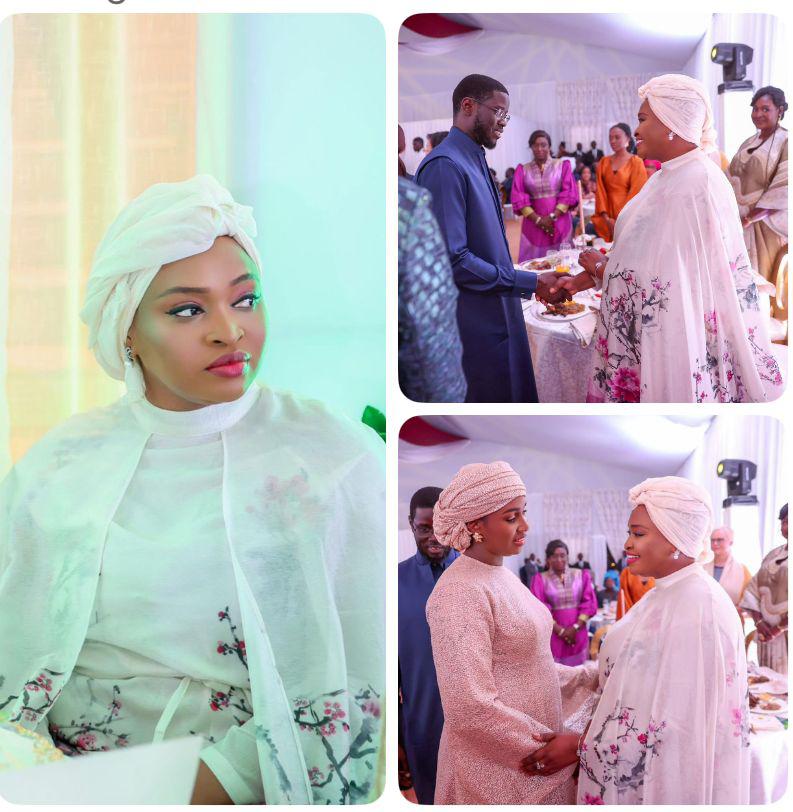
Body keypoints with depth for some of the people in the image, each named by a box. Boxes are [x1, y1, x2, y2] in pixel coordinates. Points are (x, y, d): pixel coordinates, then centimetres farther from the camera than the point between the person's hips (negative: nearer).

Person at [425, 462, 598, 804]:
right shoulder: (460, 595, -20)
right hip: (499, 770, -8)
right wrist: (548, 746, -17)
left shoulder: (502, 577, 9)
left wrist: (589, 677, 7)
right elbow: (471, 708, -25)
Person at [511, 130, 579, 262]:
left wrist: (552, 216, -12)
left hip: (559, 221, 0)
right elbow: (519, 199, 0)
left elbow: (569, 194, -2)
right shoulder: (523, 170, 7)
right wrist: (537, 219, -11)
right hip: (534, 223, 1)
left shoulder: (562, 165, 5)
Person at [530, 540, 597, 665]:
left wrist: (576, 627, -9)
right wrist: (560, 630, -12)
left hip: (577, 633, 2)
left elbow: (589, 603, 3)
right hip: (553, 634, -2)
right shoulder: (540, 579, 1)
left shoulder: (581, 575, 8)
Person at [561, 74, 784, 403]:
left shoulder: (695, 184, -20)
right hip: (649, 335, 9)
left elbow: (665, 277, -21)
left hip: (674, 337, -9)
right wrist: (584, 278, 11)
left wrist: (603, 268, -7)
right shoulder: (668, 178, 11)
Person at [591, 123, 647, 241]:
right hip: (607, 219, 3)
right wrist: (606, 218, -6)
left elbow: (635, 193, -6)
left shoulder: (636, 162, -1)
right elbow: (600, 191, 6)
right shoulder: (604, 162, 11)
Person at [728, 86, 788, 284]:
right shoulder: (749, 143, 15)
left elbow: (783, 189, -16)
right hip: (742, 222, 6)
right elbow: (733, 179, 16)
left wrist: (751, 217, -19)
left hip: (768, 224, -6)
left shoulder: (786, 143, -7)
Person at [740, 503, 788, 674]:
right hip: (768, 636, 5)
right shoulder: (773, 555, 14)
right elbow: (752, 590, 12)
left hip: (786, 634, -5)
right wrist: (759, 622, -3)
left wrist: (778, 628, -15)